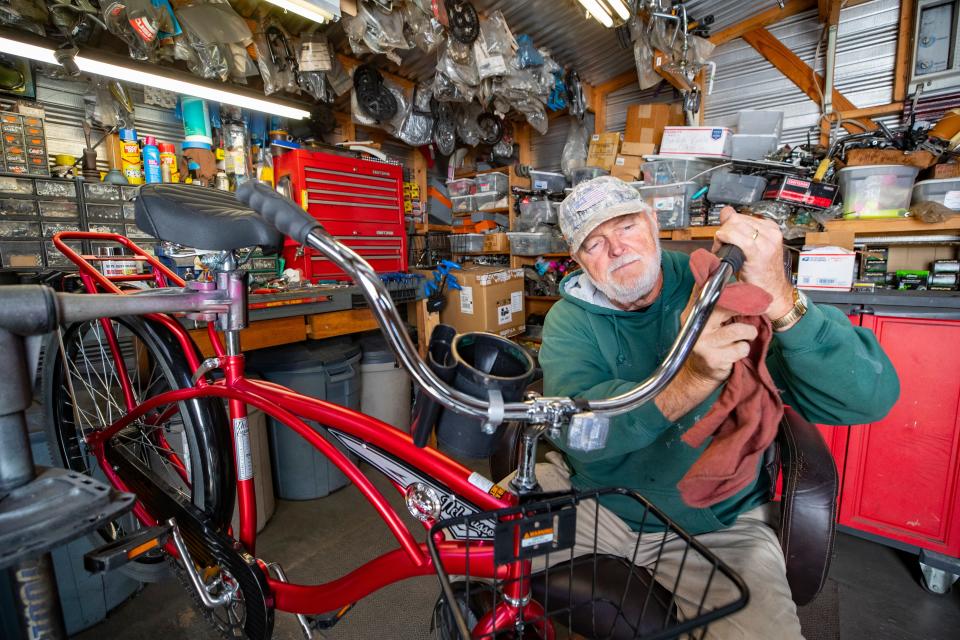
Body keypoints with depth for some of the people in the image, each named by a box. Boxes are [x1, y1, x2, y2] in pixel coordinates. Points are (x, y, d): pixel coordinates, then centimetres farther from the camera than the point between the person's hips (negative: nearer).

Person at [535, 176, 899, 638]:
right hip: (589, 493, 2)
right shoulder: (570, 320, -7)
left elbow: (869, 398, -20)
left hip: (714, 526, 0)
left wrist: (780, 301, -37)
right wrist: (693, 378, -41)